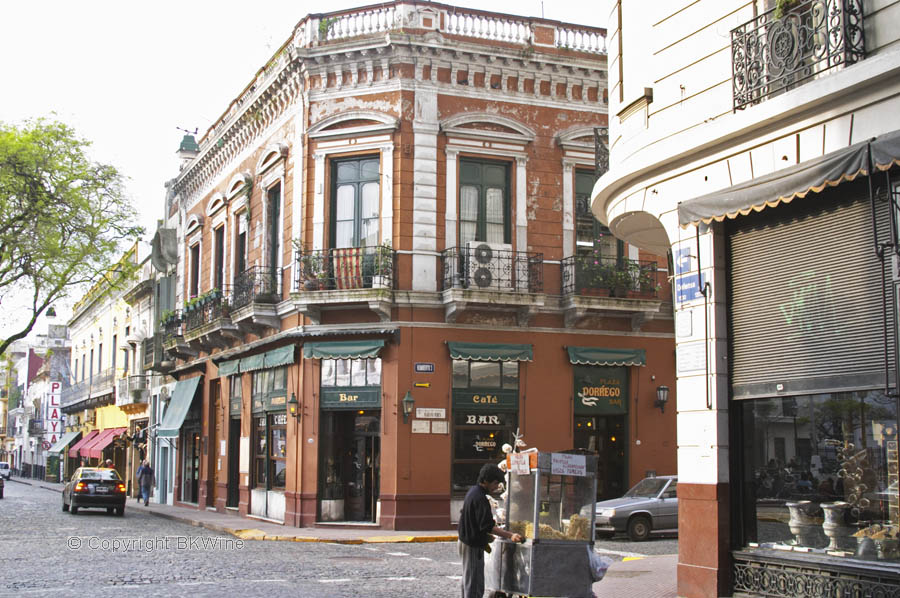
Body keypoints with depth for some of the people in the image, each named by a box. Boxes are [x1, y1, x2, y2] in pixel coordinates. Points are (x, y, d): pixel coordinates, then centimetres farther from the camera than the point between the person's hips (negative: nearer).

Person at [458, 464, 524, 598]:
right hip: (473, 546, -10)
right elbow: (488, 527, -29)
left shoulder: (473, 491, 8)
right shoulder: (480, 499, -24)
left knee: (468, 580, 19)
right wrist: (510, 535, -34)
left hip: (465, 541, 10)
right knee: (475, 585, -7)